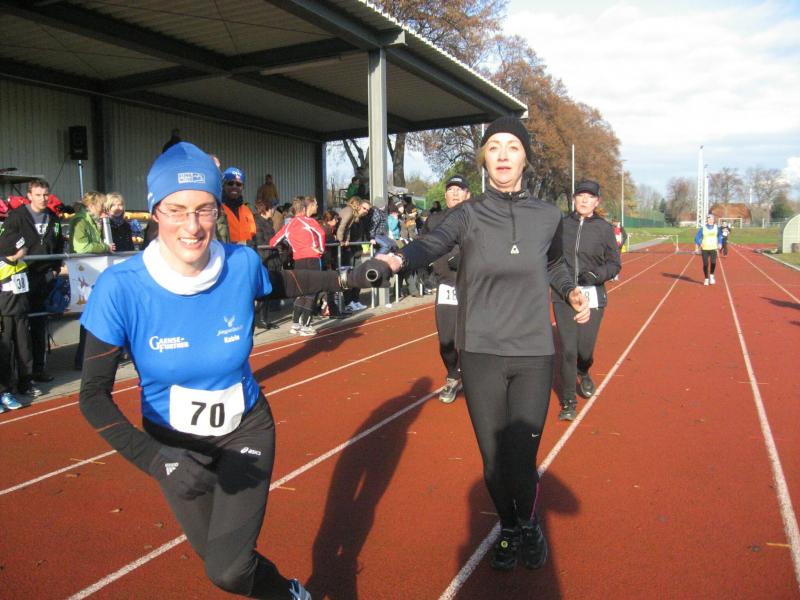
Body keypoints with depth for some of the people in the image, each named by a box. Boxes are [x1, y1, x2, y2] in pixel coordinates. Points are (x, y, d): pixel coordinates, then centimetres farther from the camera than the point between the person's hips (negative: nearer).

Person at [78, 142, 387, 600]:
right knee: (218, 557, 10)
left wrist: (351, 278, 1)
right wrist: (155, 459, -32)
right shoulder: (122, 288, -24)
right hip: (173, 442, 1)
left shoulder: (242, 264, -18)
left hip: (246, 430, 0)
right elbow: (94, 395, -18)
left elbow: (282, 285, 7)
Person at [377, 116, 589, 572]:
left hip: (534, 355, 0)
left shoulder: (548, 216, 3)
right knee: (494, 461, 9)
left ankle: (528, 522, 34)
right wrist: (398, 259, -45)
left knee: (521, 464, -1)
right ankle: (508, 528, 40)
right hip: (481, 354, 0)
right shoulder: (468, 215, -3)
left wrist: (571, 291, 8)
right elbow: (432, 245, -25)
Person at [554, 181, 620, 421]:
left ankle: (583, 373, 41)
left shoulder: (604, 228, 1)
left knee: (585, 348, 3)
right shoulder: (561, 225, 5)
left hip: (592, 296, -1)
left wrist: (597, 274, -16)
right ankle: (568, 402, 9)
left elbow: (614, 264, 2)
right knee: (567, 349, -4)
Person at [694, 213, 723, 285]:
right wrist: (697, 247, -7)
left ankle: (711, 275, 6)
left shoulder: (717, 228, 5)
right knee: (705, 264, -2)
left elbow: (720, 236, 21)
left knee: (713, 262, -19)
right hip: (704, 249, 0)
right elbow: (697, 237, 2)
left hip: (713, 249, 0)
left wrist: (719, 244, 9)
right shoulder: (702, 228, -1)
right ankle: (706, 279, 13)